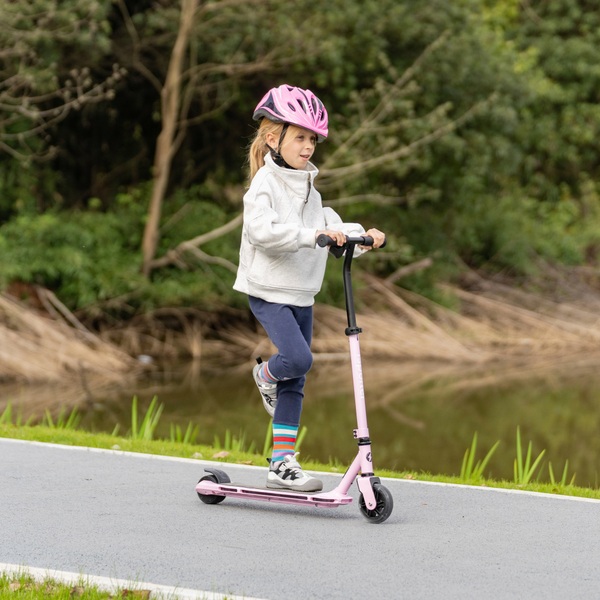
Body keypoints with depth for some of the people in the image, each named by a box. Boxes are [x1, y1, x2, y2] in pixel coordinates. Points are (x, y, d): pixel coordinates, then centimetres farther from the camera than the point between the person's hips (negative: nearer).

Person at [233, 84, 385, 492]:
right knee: (298, 357, -25)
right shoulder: (265, 184, -12)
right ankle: (266, 376, 11)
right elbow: (262, 230, -27)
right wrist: (311, 233, -35)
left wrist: (361, 235, -4)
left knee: (295, 381, 6)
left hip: (302, 295, 8)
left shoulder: (307, 188, 13)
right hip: (269, 292, -8)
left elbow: (330, 226, 14)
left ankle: (282, 463, 9)